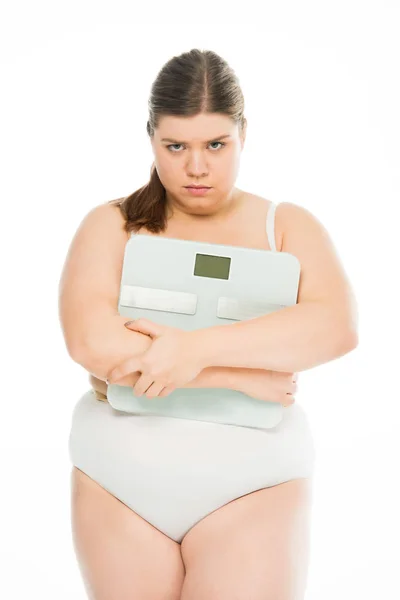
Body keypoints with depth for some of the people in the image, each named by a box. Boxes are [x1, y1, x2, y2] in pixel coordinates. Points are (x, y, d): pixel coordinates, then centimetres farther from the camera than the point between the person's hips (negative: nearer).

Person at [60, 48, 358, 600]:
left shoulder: (288, 226, 1)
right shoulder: (112, 225, 0)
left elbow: (337, 329, -17)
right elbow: (89, 343, -16)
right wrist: (241, 376, -19)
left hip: (251, 480, -1)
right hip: (119, 479, 1)